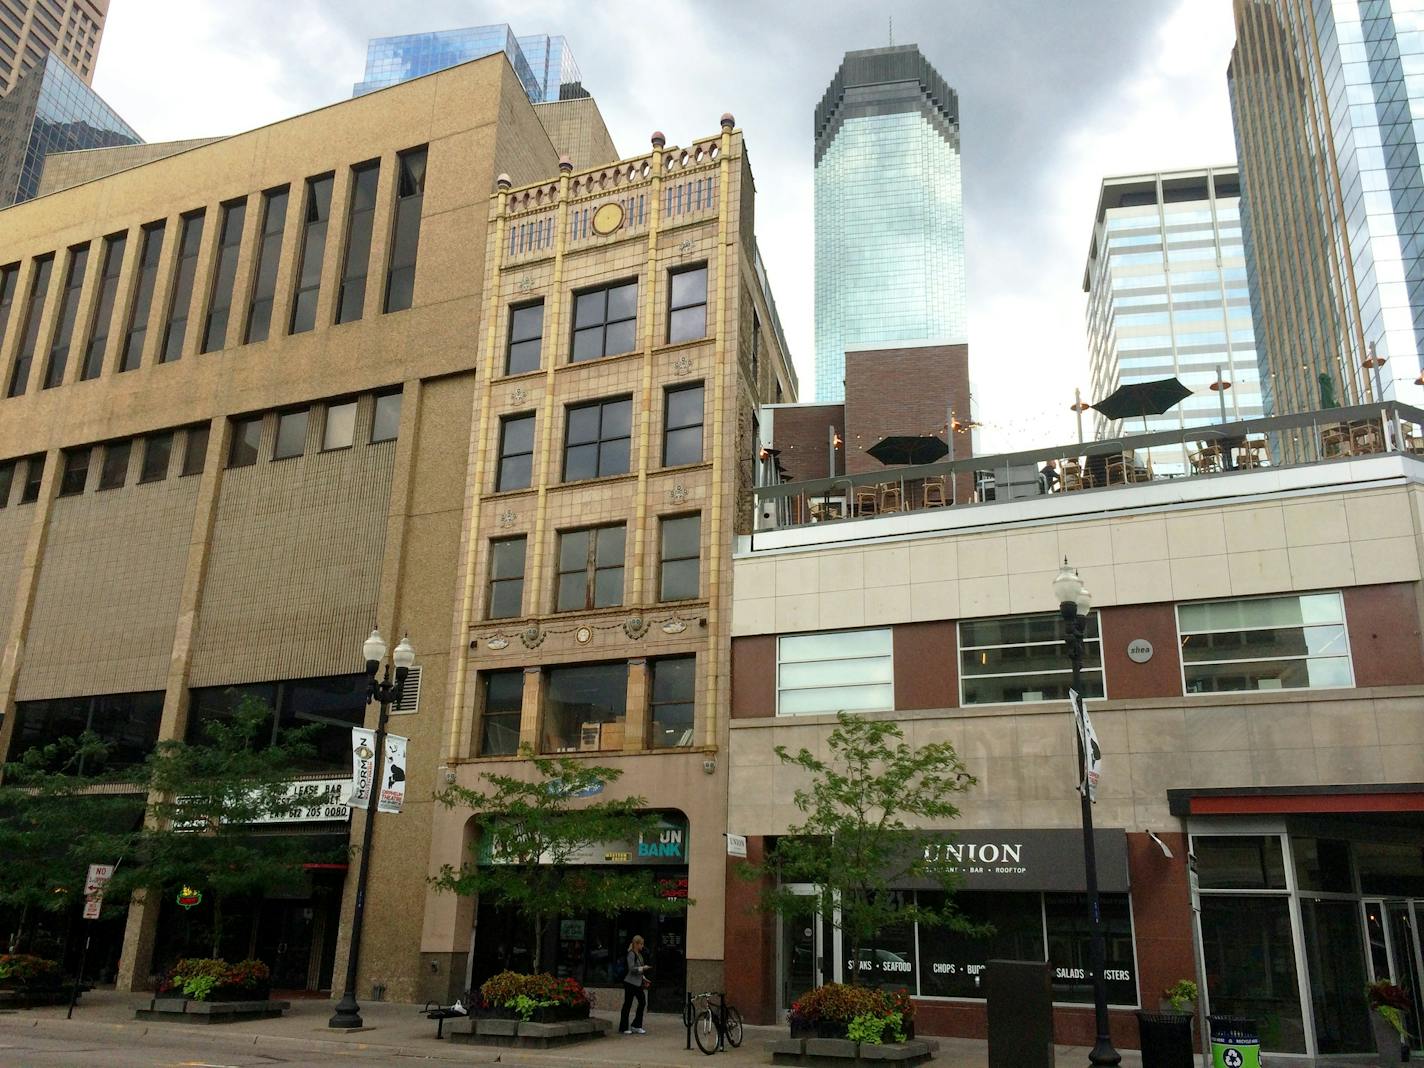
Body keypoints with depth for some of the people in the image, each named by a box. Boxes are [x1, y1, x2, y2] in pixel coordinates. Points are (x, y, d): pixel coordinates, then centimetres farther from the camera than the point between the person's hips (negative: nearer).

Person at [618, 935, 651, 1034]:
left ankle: (636, 1026, 16)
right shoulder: (631, 954, -14)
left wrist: (643, 979, 16)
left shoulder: (639, 954, 14)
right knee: (627, 1004, -1)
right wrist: (643, 968, -21)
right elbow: (632, 968, -22)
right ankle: (623, 1028, 8)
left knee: (642, 1002, 6)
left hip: (638, 983, 9)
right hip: (630, 982, -9)